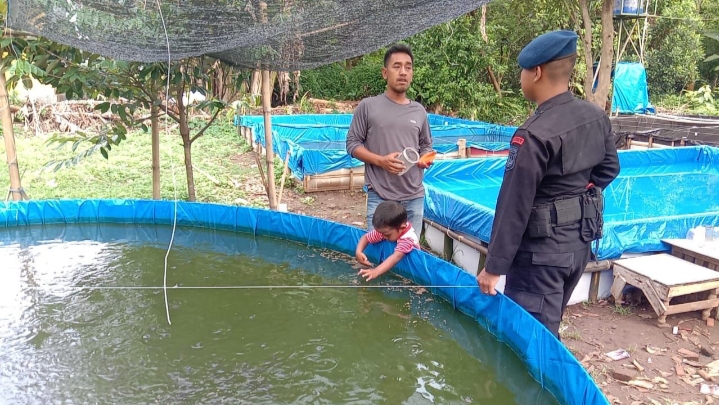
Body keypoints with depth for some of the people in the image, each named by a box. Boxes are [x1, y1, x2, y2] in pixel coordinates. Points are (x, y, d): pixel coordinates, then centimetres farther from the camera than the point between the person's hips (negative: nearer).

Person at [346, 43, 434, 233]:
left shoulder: (419, 111, 9)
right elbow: (352, 144, 0)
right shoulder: (368, 106, -1)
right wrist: (381, 160, -15)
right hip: (380, 197, -3)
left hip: (414, 198, 4)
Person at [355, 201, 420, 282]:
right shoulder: (386, 230, -14)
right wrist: (358, 252, -22)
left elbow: (396, 257, -45)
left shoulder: (408, 238, -32)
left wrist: (376, 272, -56)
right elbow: (365, 237, -3)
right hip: (390, 268, 6)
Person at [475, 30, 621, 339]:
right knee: (547, 329, 23)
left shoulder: (534, 134, -23)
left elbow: (514, 206, -21)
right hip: (580, 244, 8)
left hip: (541, 251, -8)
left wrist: (494, 266, -15)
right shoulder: (597, 118, 1)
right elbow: (609, 168, 16)